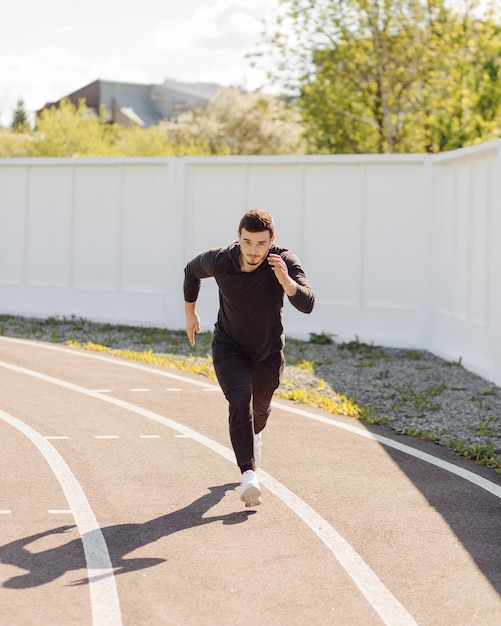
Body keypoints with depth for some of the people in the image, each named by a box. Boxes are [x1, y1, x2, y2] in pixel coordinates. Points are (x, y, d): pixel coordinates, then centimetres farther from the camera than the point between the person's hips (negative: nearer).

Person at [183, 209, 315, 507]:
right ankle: (249, 475, -28)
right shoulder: (219, 261, -24)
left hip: (269, 350, 2)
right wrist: (190, 312, 10)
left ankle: (254, 434, 60)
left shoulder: (285, 262, -27)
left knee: (261, 407, 23)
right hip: (230, 347, -2)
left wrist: (286, 280, -55)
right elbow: (192, 271, 0)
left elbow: (307, 304, -37)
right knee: (240, 402, -25)